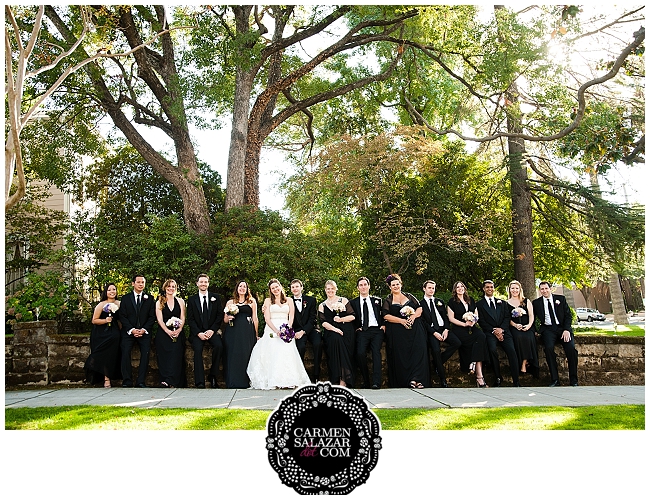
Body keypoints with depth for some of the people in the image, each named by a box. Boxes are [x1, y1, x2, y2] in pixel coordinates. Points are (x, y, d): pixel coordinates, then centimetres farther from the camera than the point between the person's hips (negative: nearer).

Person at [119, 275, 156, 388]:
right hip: (128, 331, 0)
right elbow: (122, 316, 2)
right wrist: (132, 330, -11)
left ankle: (141, 381, -7)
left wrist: (144, 330, -10)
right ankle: (127, 381, -6)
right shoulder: (125, 298, 9)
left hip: (144, 332, 0)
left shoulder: (150, 299, 9)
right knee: (125, 353, -12)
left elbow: (152, 317, 4)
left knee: (145, 354, -11)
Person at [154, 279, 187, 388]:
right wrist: (168, 331, -14)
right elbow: (159, 319, 1)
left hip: (178, 334, 0)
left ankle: (169, 382, -23)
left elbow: (183, 318, 6)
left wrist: (178, 330, -12)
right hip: (163, 334, 0)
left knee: (176, 356, -16)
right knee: (164, 357, -7)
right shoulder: (159, 302, 10)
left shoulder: (180, 301, 13)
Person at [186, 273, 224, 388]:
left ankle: (213, 376, -11)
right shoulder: (192, 300, 10)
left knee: (219, 346, -28)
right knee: (198, 349, -27)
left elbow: (220, 316, 5)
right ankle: (200, 381, -26)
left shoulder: (216, 297, 10)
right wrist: (199, 333, -10)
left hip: (212, 331, 0)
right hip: (197, 333, 0)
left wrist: (212, 330, -8)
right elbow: (190, 319, 4)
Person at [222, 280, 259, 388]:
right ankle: (232, 382, 1)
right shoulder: (230, 302, 15)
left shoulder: (252, 301, 13)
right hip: (233, 332, 1)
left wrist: (256, 335, 4)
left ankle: (245, 382, 1)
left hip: (247, 332, -1)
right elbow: (225, 320, 16)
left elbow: (255, 318, 10)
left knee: (246, 355, -5)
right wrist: (228, 317, -8)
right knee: (233, 356, -4)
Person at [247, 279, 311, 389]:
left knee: (286, 354, -16)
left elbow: (291, 317, 7)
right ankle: (273, 382, -19)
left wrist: (287, 329, -12)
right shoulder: (268, 301, 12)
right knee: (272, 354, -17)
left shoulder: (289, 301, 16)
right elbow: (267, 319, 2)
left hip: (286, 330, 1)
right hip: (271, 331, -1)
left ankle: (288, 381, -17)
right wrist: (276, 331, -14)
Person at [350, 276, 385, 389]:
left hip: (377, 330, 0)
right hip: (362, 331, 0)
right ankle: (366, 382, -12)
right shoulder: (353, 302, 16)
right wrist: (357, 327, 0)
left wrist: (383, 325, 4)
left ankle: (376, 383, -28)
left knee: (376, 352, -23)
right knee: (360, 353, -23)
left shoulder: (377, 300, 19)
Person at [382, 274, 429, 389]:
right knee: (400, 356, -5)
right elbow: (386, 316, -5)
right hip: (397, 333, -2)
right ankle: (402, 382, 0)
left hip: (415, 329, 2)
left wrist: (413, 317, -10)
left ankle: (415, 379, -14)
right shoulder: (387, 301, 8)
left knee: (418, 352, -13)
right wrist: (402, 321, -14)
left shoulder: (409, 296, 16)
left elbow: (419, 308, 10)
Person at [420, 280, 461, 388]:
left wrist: (446, 329, -5)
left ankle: (438, 362, -2)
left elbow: (446, 317, 14)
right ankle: (443, 380, -17)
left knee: (457, 343, -22)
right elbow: (423, 322, -1)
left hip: (443, 328, 4)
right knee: (436, 350, -28)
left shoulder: (440, 302, 22)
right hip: (431, 331, -4)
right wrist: (434, 333, -13)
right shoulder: (421, 304, 8)